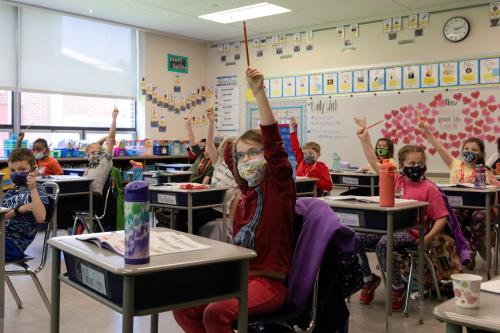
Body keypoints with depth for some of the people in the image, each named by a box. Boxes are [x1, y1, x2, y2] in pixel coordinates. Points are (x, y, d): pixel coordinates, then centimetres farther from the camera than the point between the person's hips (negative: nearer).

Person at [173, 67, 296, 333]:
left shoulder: (279, 184, -9)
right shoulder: (248, 191, 11)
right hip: (238, 275, 7)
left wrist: (258, 92, -28)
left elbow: (273, 140, -21)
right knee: (184, 309, -9)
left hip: (268, 281, -7)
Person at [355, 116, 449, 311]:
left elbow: (442, 218, -3)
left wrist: (428, 238, -17)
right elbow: (375, 163, 11)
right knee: (355, 238, -14)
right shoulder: (395, 180, 10)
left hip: (410, 232, -5)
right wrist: (364, 138, 5)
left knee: (383, 244, -34)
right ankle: (368, 279, 8)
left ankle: (397, 288, -12)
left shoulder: (429, 188, -2)